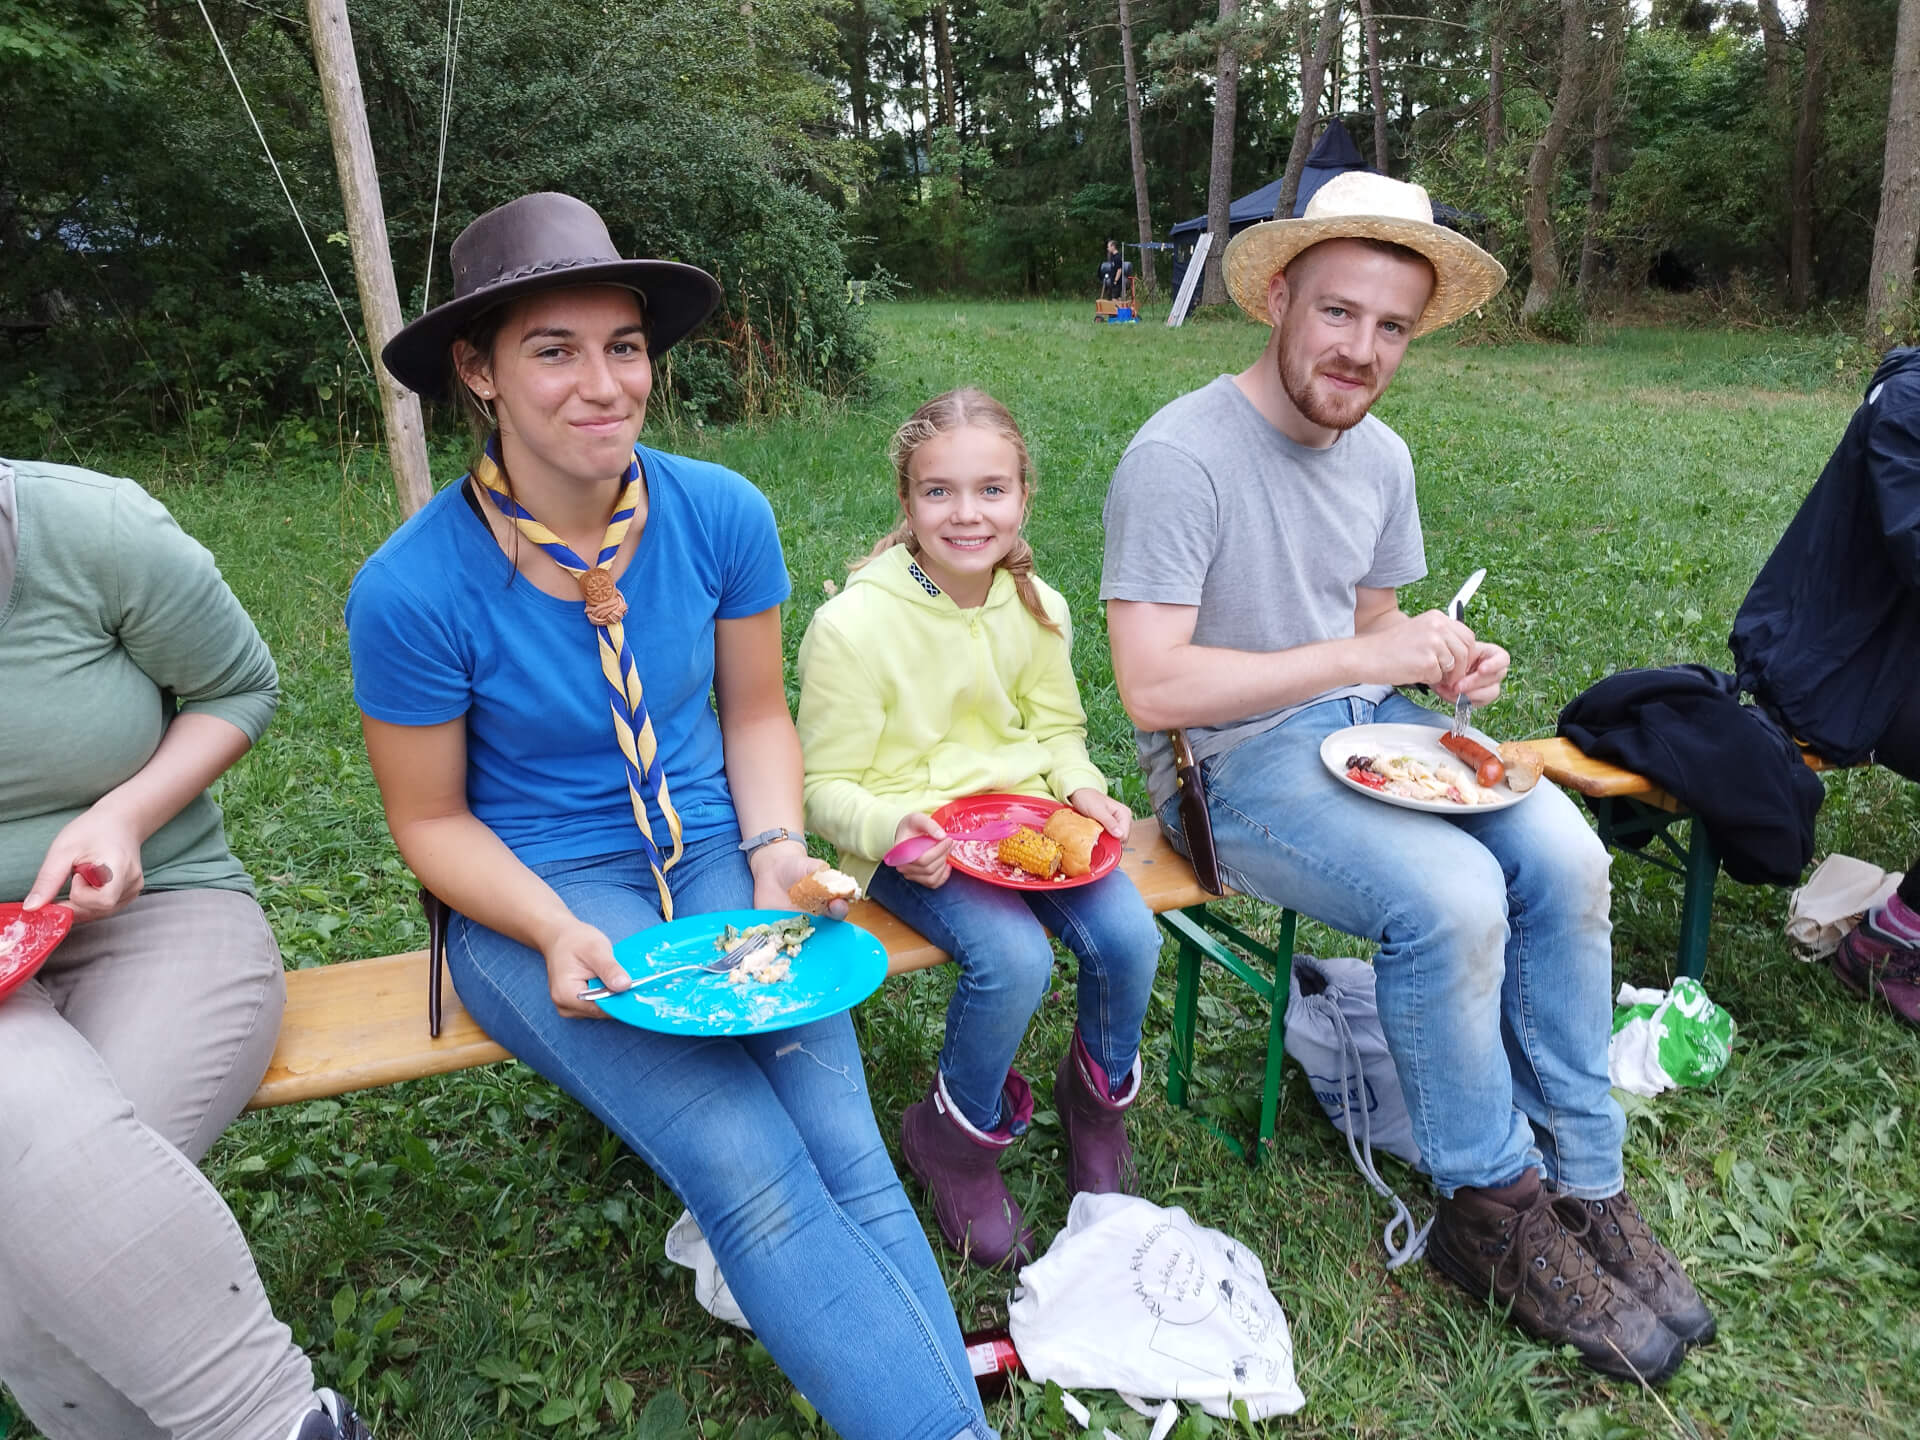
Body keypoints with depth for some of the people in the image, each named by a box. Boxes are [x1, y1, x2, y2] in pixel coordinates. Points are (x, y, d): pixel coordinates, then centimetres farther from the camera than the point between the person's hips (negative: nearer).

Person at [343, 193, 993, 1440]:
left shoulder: (721, 514, -7)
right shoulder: (414, 588, -15)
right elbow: (431, 820, -3)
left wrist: (776, 851, -10)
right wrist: (559, 934, -19)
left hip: (714, 854, 3)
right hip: (536, 891, -2)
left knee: (847, 1148, -19)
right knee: (750, 1170, -23)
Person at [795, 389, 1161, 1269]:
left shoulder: (1037, 608, 0)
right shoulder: (853, 625, -16)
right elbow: (827, 787, -10)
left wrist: (1082, 790, -5)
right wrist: (895, 830, -29)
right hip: (911, 840, -5)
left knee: (1129, 936, -17)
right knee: (1015, 960, -28)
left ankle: (1097, 1097, 16)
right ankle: (954, 1137, 4)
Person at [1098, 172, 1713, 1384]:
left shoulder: (1381, 456, 7)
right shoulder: (1180, 455, -18)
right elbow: (1153, 687, -25)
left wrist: (1444, 657, -4)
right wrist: (1362, 658, -24)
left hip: (1365, 727, 8)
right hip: (1234, 762, -7)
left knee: (1565, 859, -12)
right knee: (1454, 897, -26)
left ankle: (1584, 1185, 5)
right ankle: (1493, 1210, -2)